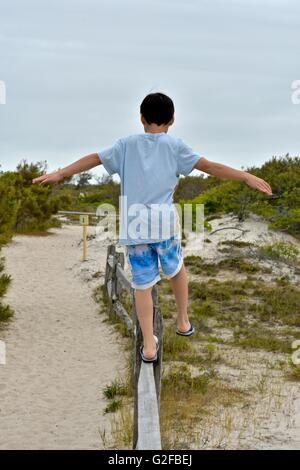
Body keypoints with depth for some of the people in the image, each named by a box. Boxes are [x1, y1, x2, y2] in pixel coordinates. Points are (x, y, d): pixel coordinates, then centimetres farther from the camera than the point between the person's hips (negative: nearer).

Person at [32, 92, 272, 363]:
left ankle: (149, 346, 12)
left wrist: (60, 174, 14)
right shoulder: (175, 145, 6)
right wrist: (246, 177, 1)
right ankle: (183, 322, 35)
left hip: (134, 227, 1)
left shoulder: (127, 144, 12)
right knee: (177, 270, 25)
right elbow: (209, 166, 0)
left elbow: (94, 159, 8)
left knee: (142, 284, 9)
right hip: (164, 223, -1)